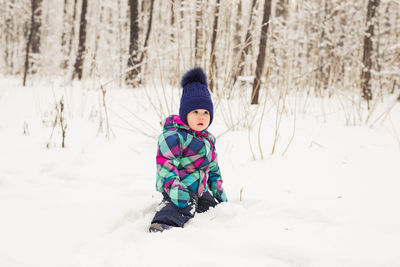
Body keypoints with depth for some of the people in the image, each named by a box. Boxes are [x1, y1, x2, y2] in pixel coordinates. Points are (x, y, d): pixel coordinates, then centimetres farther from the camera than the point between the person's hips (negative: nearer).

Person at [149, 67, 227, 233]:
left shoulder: (208, 139, 19)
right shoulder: (173, 136, -11)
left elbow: (213, 167, 28)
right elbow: (165, 165, -19)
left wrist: (219, 191, 24)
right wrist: (175, 188, -33)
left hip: (200, 189, 10)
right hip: (180, 187, -10)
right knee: (184, 208, -36)